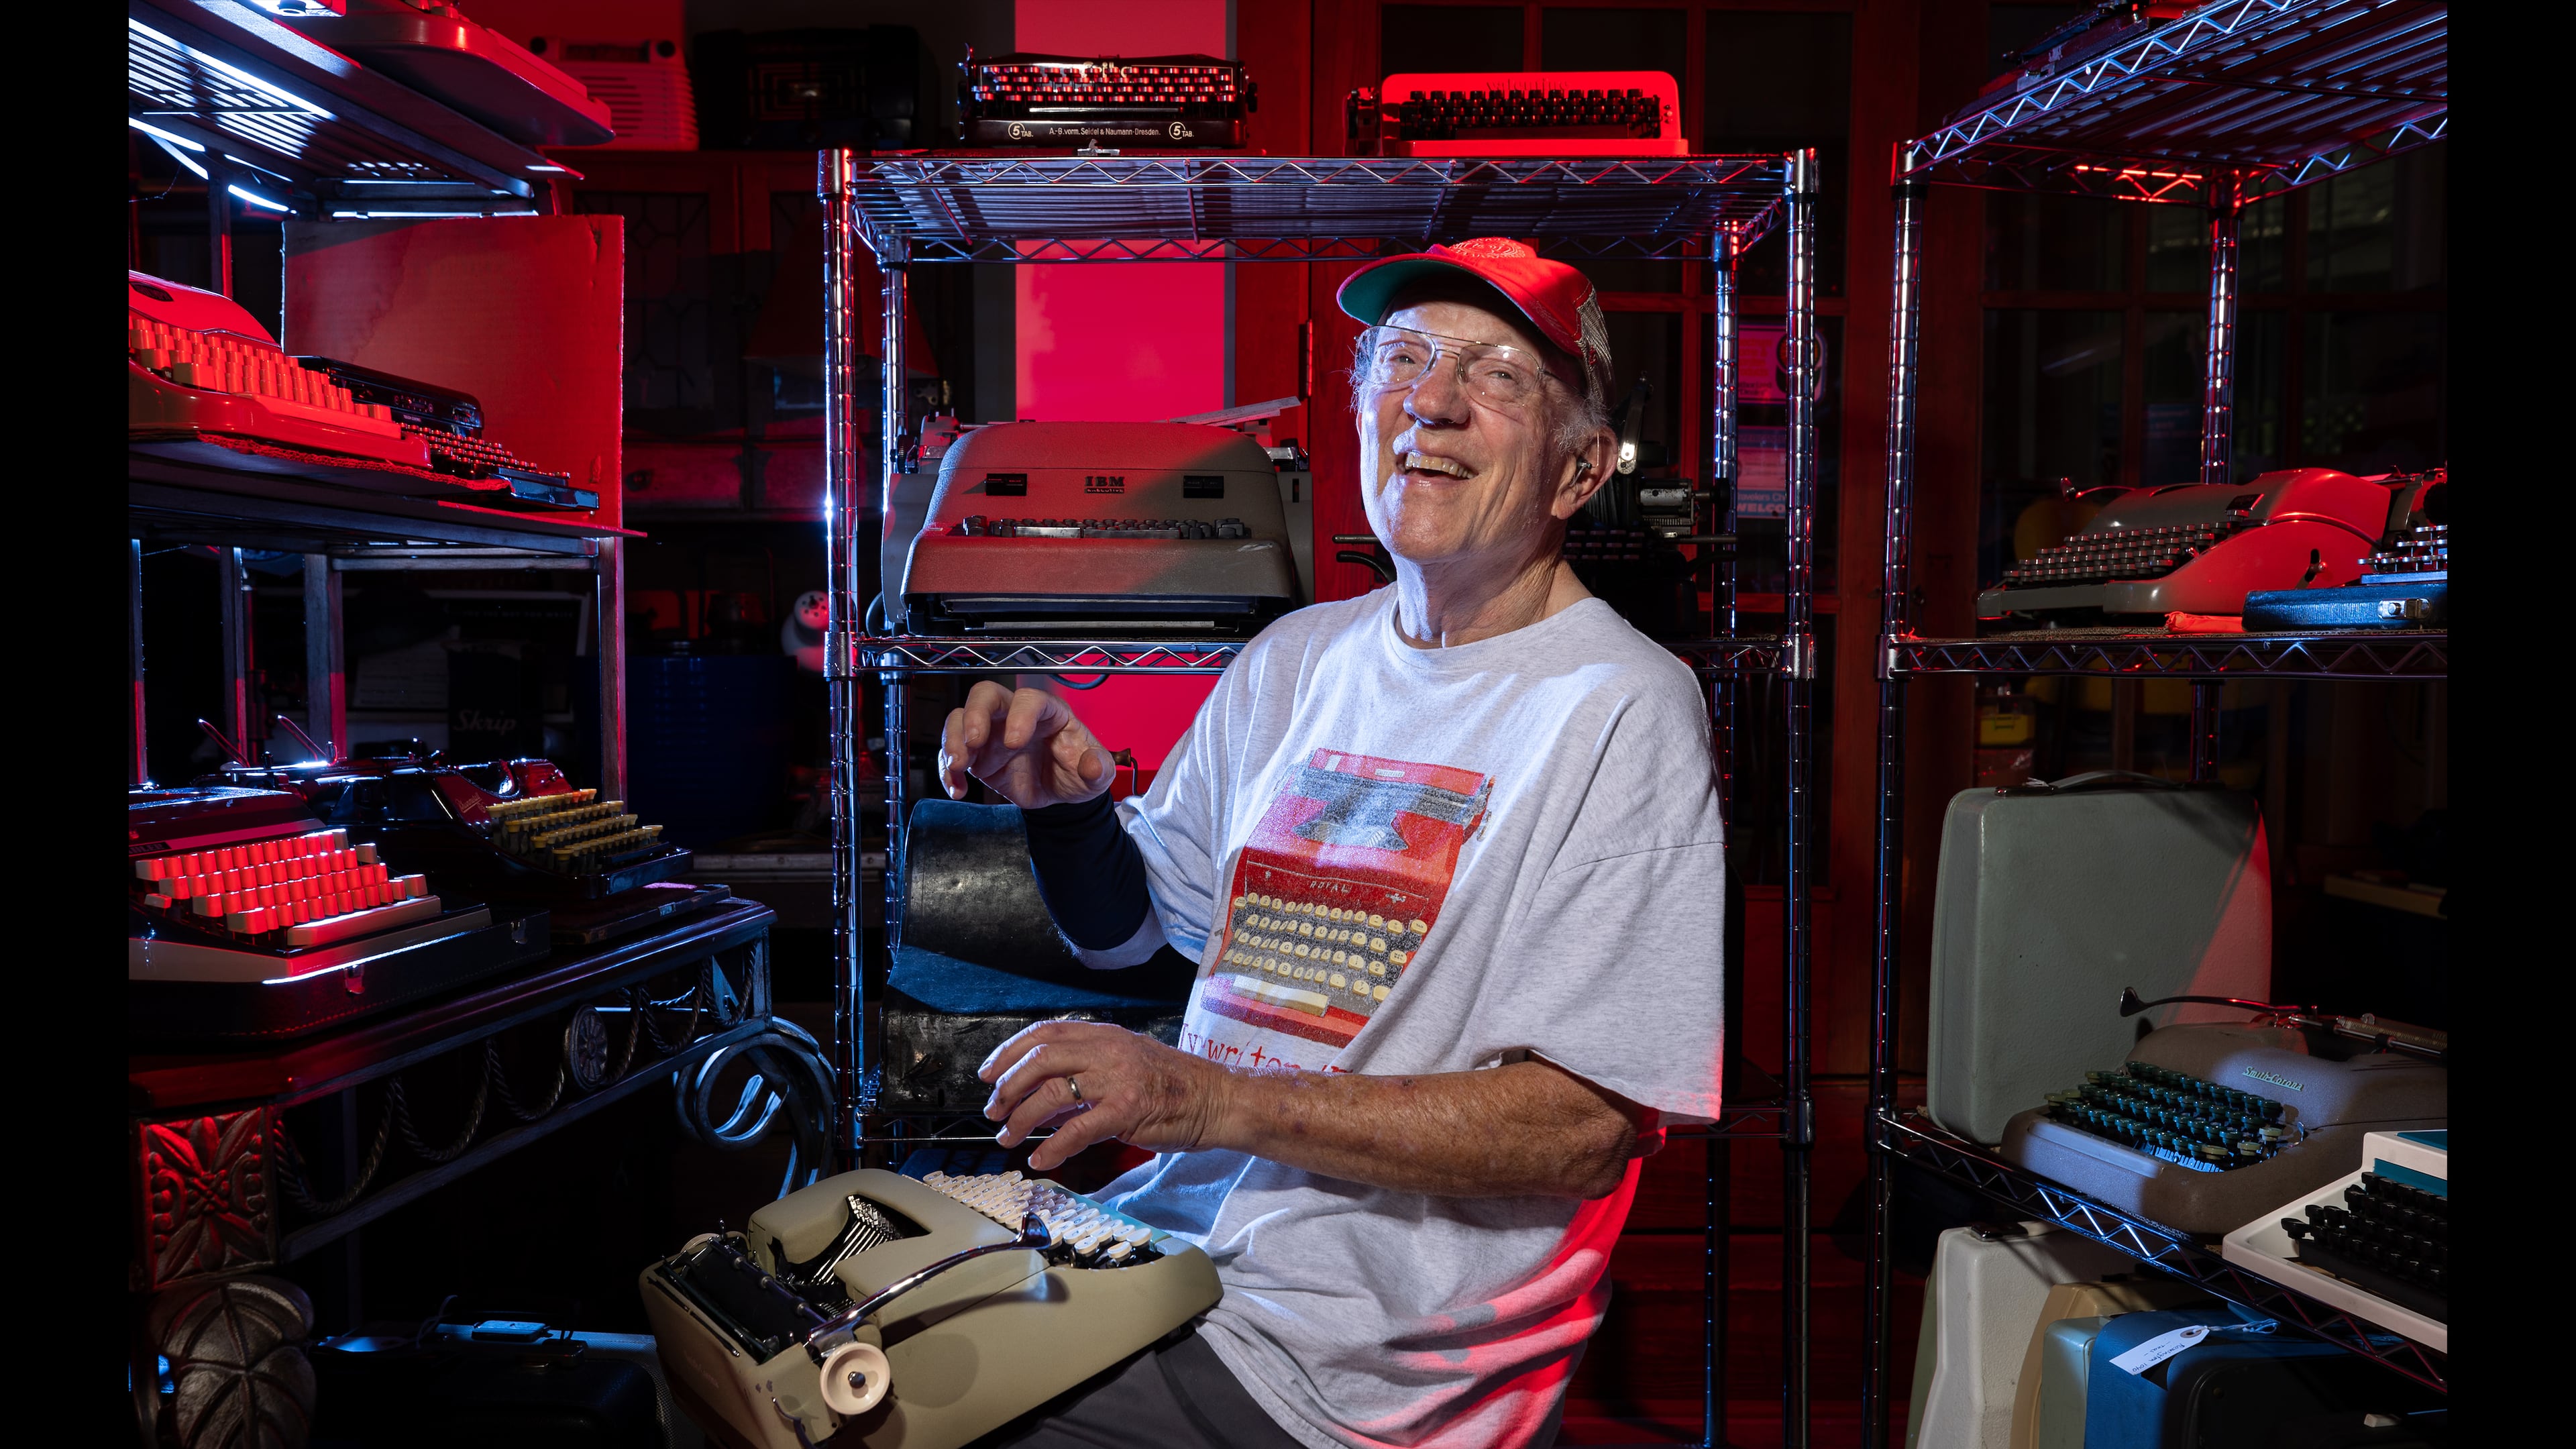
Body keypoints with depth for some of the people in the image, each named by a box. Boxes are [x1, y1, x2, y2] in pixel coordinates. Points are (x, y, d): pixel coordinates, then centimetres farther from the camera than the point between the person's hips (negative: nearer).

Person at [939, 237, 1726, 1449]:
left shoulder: (1622, 710, -13)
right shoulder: (1296, 657, 8)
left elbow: (1584, 1130, -18)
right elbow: (1125, 926, 16)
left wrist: (1213, 1098, -23)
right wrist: (1063, 802, -6)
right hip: (1167, 1234, 6)